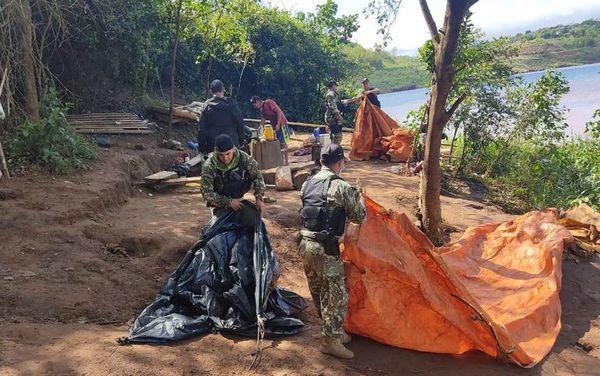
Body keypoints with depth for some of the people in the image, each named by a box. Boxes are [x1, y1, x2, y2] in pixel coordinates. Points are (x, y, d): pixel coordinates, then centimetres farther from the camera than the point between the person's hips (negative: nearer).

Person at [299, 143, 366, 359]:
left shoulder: (308, 183, 8)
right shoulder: (342, 187, -12)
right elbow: (360, 217, -4)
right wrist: (358, 197, 15)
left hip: (305, 244, 8)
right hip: (325, 248, -8)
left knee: (318, 291, 18)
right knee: (336, 294, 5)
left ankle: (333, 332, 34)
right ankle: (331, 340, 12)